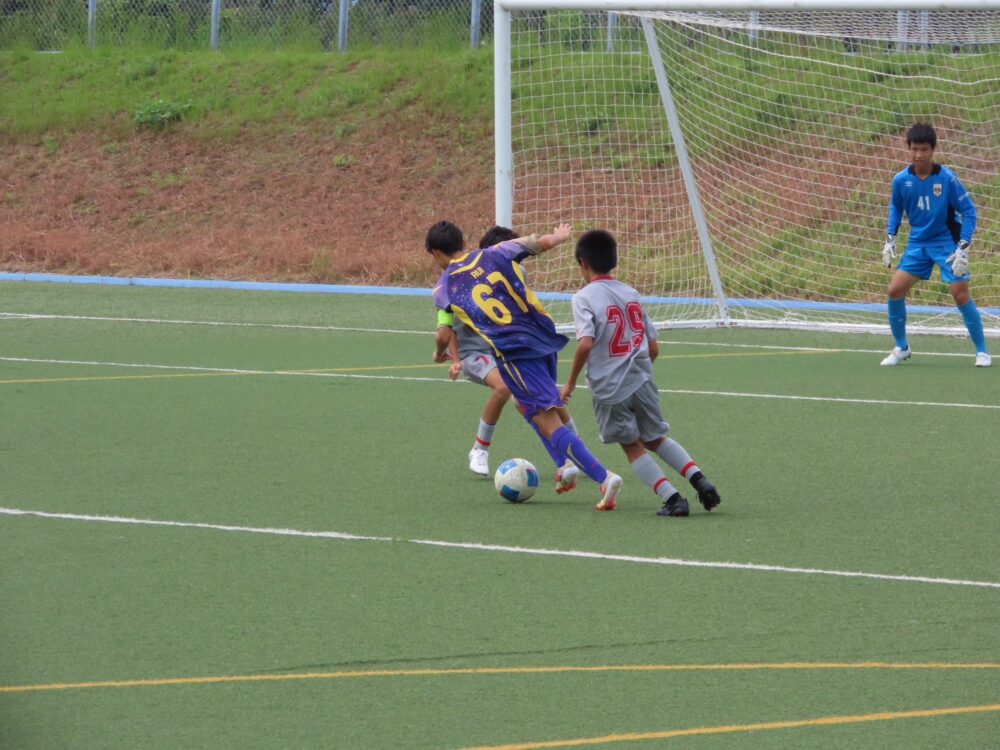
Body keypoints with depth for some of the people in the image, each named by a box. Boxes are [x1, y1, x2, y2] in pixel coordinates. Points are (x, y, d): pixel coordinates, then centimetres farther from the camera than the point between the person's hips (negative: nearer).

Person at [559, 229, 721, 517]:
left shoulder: (584, 298, -9)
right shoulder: (631, 294, 9)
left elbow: (586, 343, -22)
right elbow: (653, 348, 10)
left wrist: (571, 382, -10)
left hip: (609, 388, -5)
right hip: (642, 382, 5)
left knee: (633, 447, 12)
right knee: (656, 439, 22)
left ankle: (672, 498, 0)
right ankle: (699, 480, 5)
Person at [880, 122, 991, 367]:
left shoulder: (947, 179, -18)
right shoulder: (901, 180, -7)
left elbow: (969, 211, -12)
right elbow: (896, 208, 13)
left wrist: (963, 248, -19)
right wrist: (890, 240, 5)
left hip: (946, 242, -4)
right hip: (918, 243, 4)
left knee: (961, 295, -11)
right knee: (895, 291, -5)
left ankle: (982, 351, 3)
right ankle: (901, 348, 13)